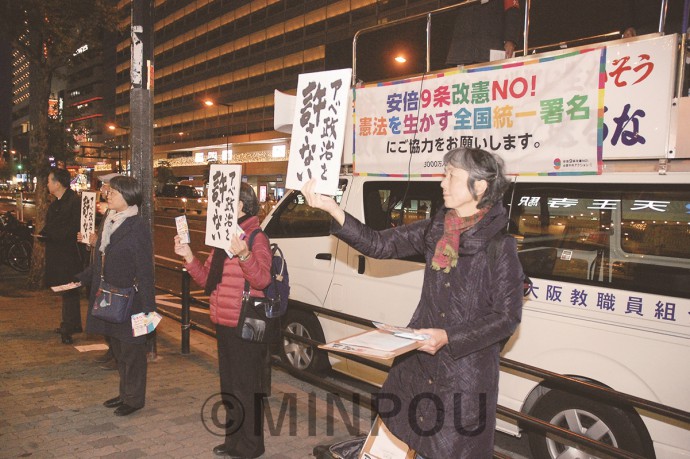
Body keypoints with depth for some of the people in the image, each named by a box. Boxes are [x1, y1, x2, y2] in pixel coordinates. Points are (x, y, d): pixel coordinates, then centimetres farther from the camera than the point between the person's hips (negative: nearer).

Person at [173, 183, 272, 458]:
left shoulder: (257, 238, -13)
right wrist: (188, 257, 1)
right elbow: (206, 279, 15)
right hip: (223, 324, 9)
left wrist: (244, 255, -41)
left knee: (246, 388, 2)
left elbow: (262, 280, -26)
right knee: (229, 385, 20)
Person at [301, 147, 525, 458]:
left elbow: (507, 317, -11)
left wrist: (448, 338, -20)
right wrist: (332, 209, -12)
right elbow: (379, 244, -1)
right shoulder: (435, 231, 3)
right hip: (418, 361, 5)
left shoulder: (500, 246, -13)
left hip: (467, 373, -5)